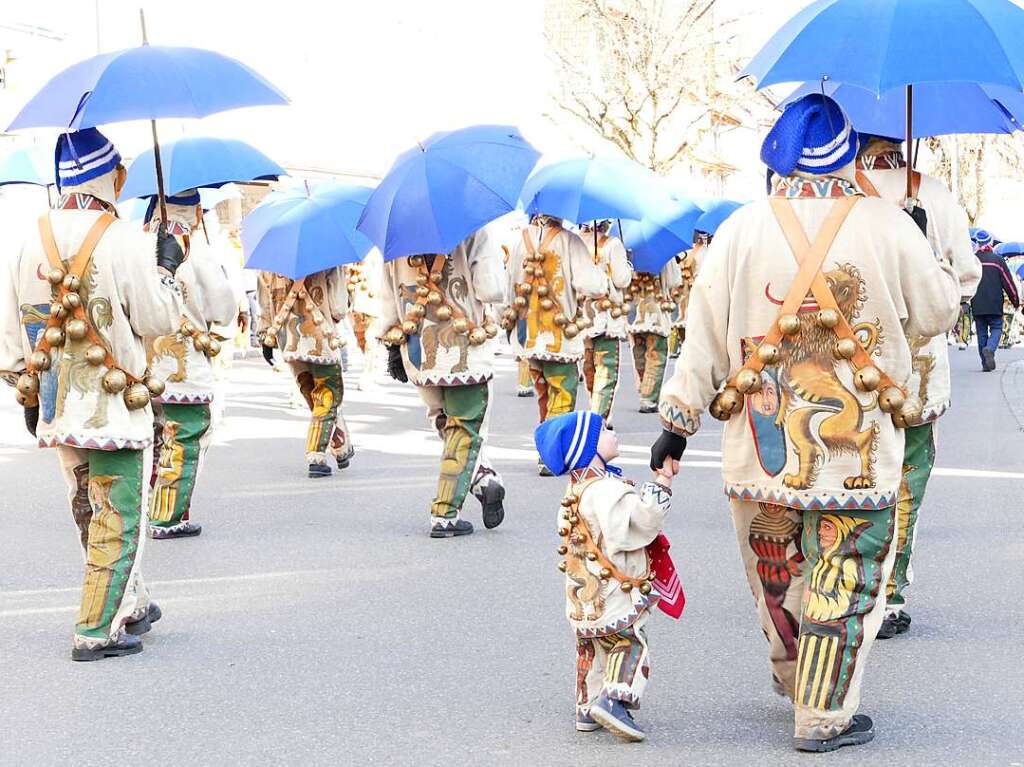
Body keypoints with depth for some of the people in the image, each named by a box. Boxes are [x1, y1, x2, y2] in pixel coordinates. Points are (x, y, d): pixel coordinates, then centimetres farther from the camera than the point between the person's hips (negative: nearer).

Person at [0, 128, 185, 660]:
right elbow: (159, 321, -10)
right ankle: (98, 631, 2)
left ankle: (130, 606, 31)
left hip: (57, 409, 6)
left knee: (91, 514, 19)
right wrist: (165, 270, 6)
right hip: (115, 406, -6)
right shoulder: (124, 241, -14)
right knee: (118, 519, 2)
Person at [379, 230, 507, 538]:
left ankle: (481, 478, 3)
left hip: (417, 351, 4)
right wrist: (494, 258, 5)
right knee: (465, 428, 7)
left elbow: (388, 298, 8)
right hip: (466, 352, -3)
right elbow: (492, 291, -13)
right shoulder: (472, 233, -11)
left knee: (442, 420, 22)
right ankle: (445, 516, 4)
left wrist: (392, 345, 17)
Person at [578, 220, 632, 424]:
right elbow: (621, 281, -8)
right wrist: (628, 267, 10)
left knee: (589, 369, 15)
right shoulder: (612, 244, -8)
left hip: (580, 315, 5)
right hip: (606, 316, -5)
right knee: (606, 372, -2)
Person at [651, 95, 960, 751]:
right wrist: (937, 264, 27)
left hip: (763, 445, 3)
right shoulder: (887, 226, -8)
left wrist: (679, 420, 8)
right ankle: (825, 716, 11)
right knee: (844, 580, 7)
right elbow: (938, 312, 5)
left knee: (776, 574, 21)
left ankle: (795, 680, 40)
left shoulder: (740, 230, -3)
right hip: (858, 450, -3)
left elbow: (705, 336, 0)